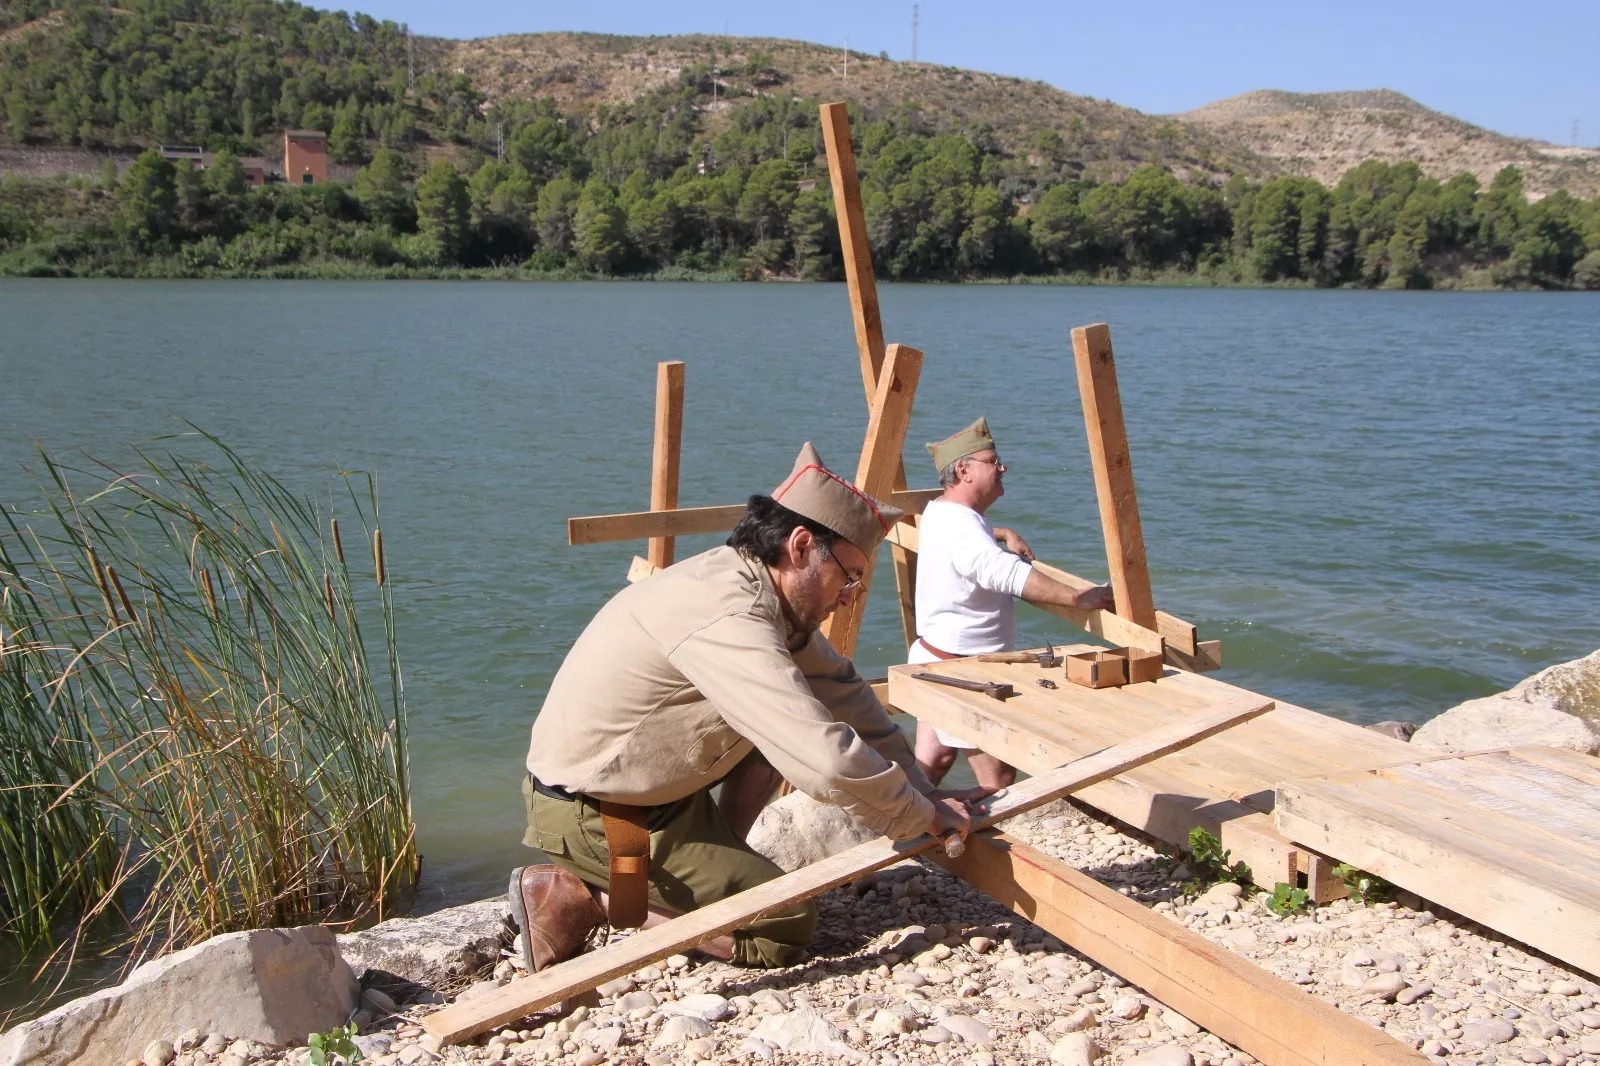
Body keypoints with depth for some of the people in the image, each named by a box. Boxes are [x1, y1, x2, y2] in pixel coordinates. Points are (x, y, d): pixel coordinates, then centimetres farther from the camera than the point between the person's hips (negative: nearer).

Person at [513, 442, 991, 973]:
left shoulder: (756, 588, 0)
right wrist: (920, 815, -18)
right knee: (788, 929, -5)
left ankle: (713, 863, 10)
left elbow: (842, 691, 6)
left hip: (657, 787, 10)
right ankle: (581, 898, -5)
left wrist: (923, 790, 2)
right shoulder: (725, 615, -30)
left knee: (790, 718, 8)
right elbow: (825, 761, -34)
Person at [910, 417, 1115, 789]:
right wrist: (1078, 597, -40)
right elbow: (1008, 574, -40)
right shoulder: (959, 528, -23)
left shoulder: (940, 511, 10)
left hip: (935, 656, 11)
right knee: (999, 778, -6)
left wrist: (1004, 534, 20)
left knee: (930, 764, 14)